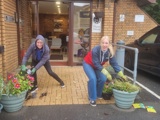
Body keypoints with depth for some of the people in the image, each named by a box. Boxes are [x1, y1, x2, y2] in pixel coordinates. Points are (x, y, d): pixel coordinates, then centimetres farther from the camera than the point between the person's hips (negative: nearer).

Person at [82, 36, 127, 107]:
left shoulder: (110, 52, -22)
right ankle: (92, 98, -7)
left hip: (98, 65, 5)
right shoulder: (95, 50, -37)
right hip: (88, 64, -5)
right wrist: (106, 73, -34)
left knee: (103, 79, -8)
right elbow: (96, 64, -32)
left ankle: (98, 94, 18)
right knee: (93, 78, -24)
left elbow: (114, 63, -14)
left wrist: (121, 75, -15)